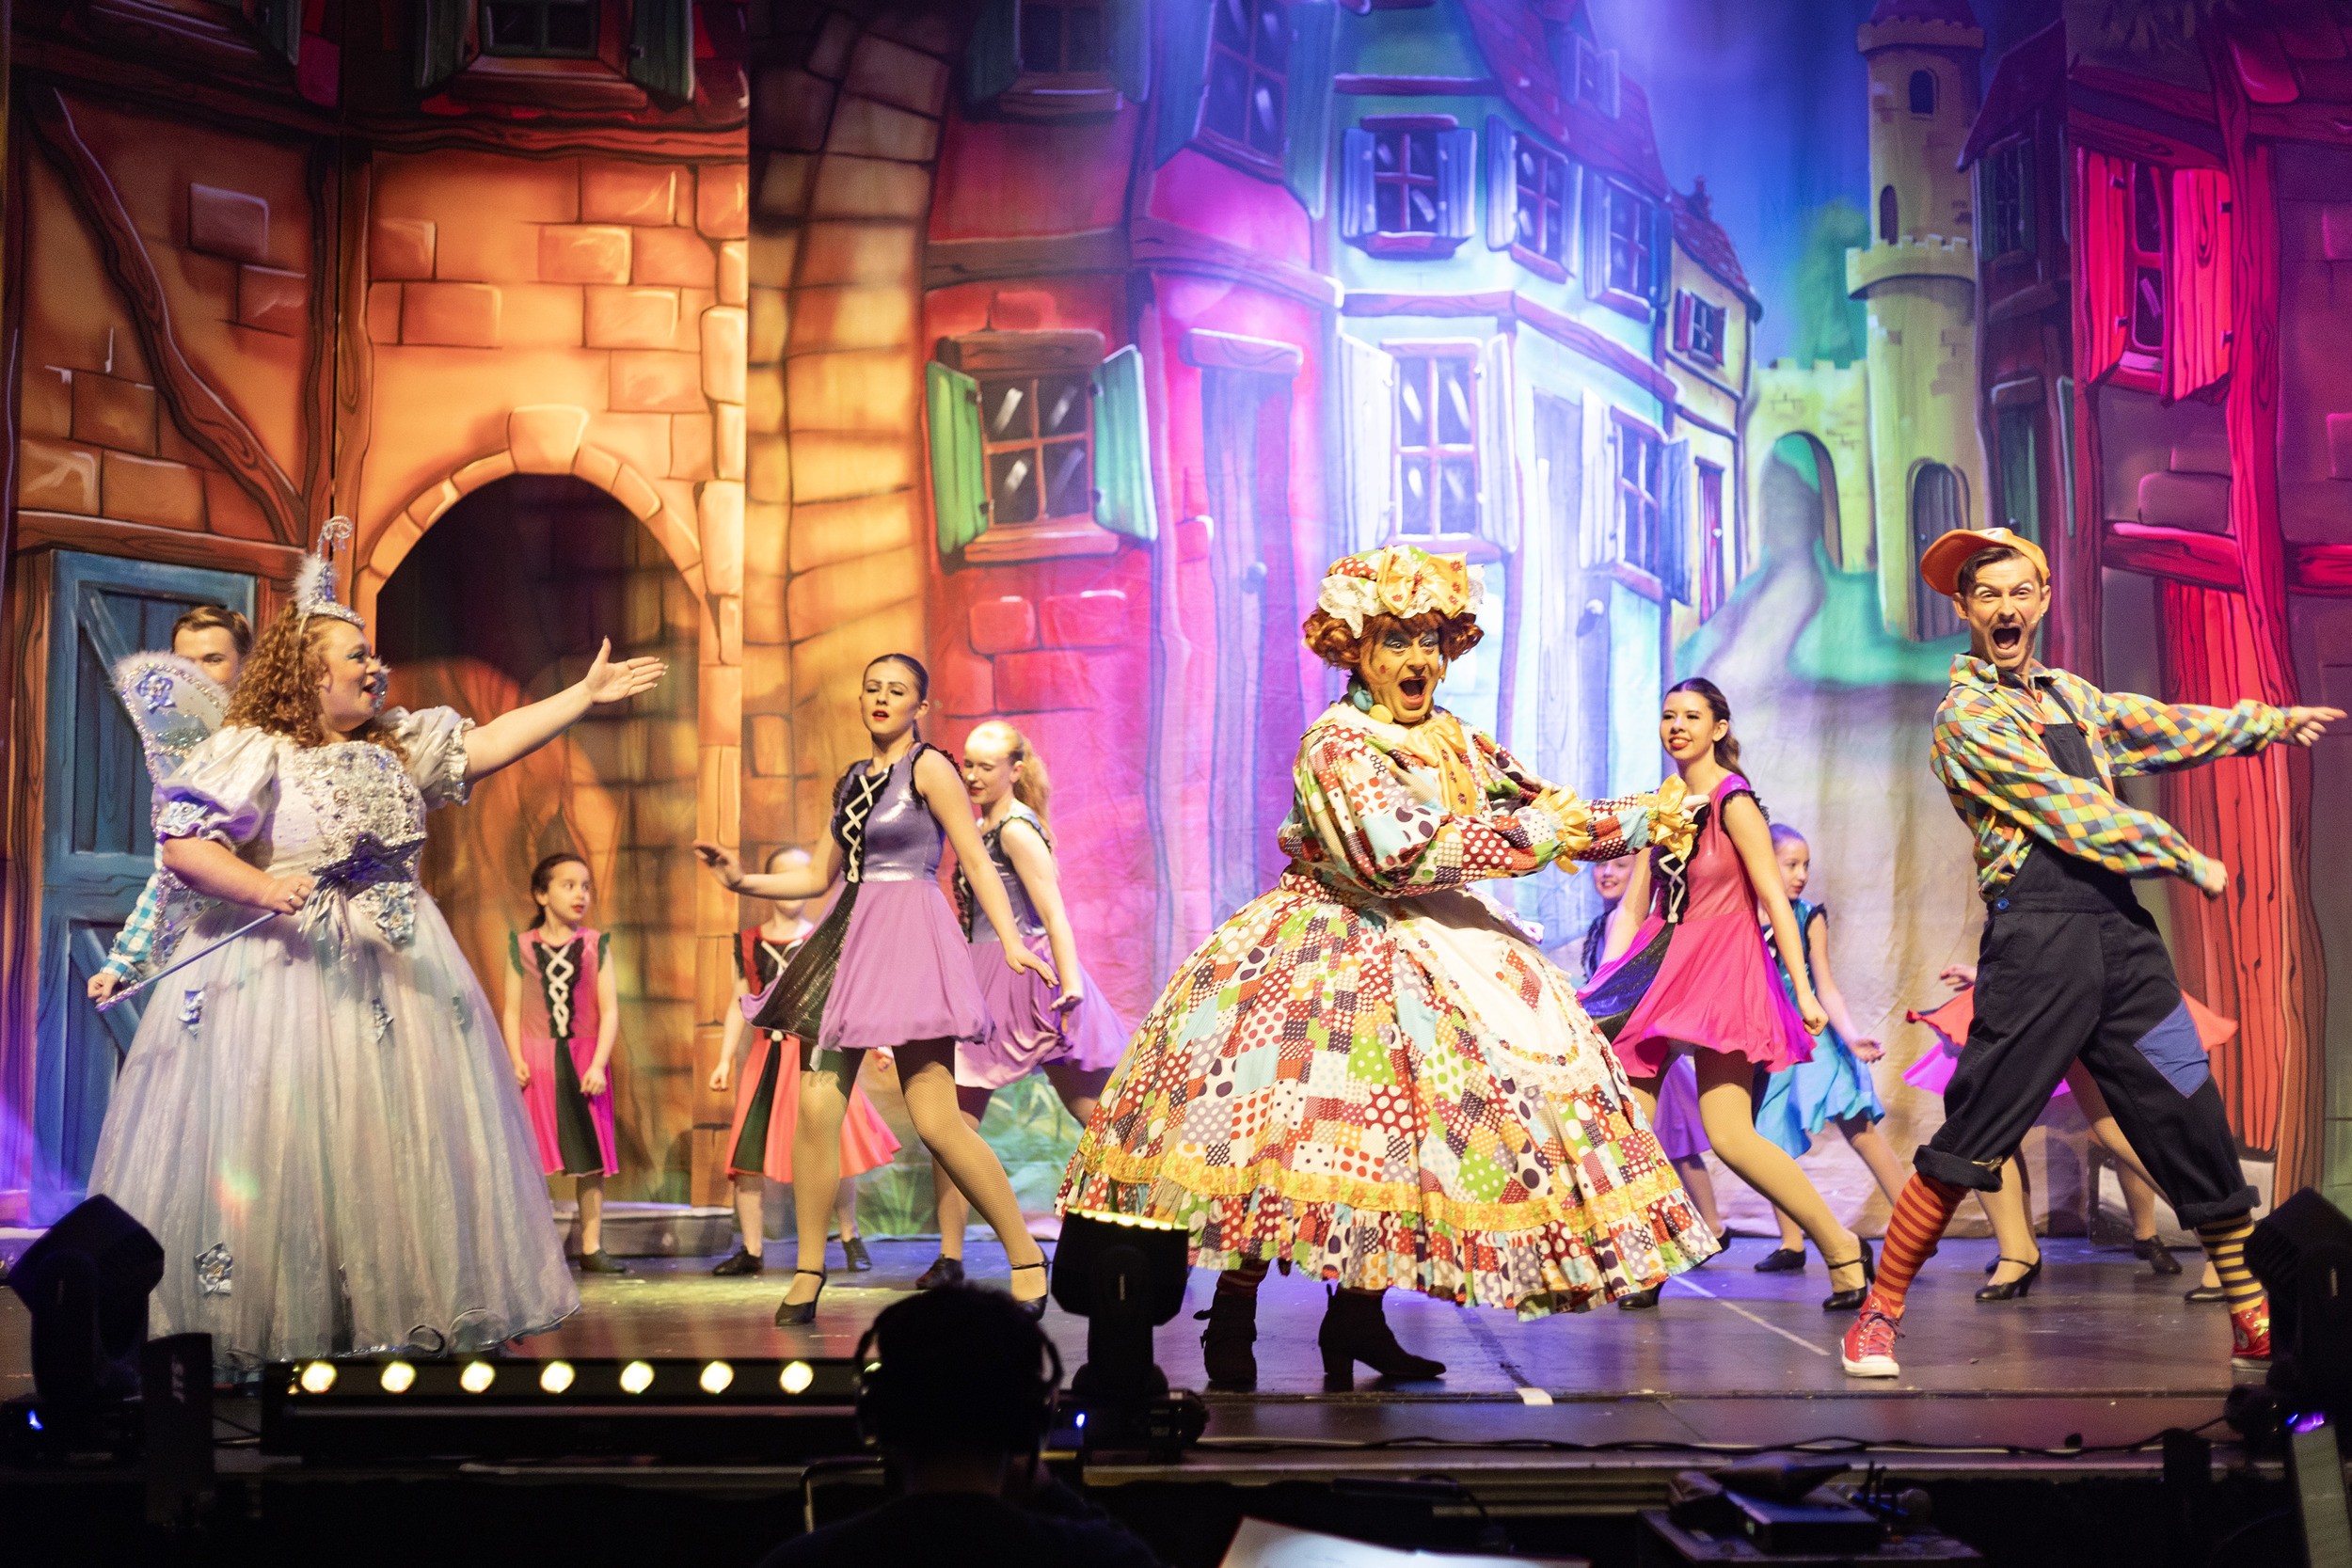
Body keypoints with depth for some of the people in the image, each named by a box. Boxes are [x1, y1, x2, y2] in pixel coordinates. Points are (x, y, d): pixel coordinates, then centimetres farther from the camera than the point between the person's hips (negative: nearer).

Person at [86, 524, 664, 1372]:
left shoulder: (399, 744, 14)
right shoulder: (252, 753, -7)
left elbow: (488, 745, 12)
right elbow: (184, 845, -12)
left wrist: (585, 694, 8)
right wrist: (262, 888, -26)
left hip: (395, 968, 7)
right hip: (284, 966, -7)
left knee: (398, 1143, 5)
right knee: (278, 1146, -9)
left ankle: (390, 1317, 12)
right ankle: (235, 1332, -1)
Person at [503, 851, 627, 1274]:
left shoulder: (596, 946, 4)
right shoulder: (521, 947, 4)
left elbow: (609, 1010, -1)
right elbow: (512, 1010, 2)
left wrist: (598, 1064, -12)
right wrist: (516, 1060, -11)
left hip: (584, 1060, 1)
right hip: (536, 1060, -1)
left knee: (591, 1158, 2)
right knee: (532, 1154, -3)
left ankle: (592, 1248, 9)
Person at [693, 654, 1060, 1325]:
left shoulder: (929, 767, -1)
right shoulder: (852, 780, 18)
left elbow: (976, 860, -6)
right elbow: (820, 876, 24)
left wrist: (1011, 942, -16)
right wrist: (743, 881, 13)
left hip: (908, 942, -6)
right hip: (848, 940, 6)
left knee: (936, 1120, -13)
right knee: (816, 1107, -4)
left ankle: (1026, 1256, -1)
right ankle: (808, 1275, 5)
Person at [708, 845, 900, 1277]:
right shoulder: (749, 943, 9)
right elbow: (740, 1005, 13)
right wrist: (725, 1060, 9)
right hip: (766, 1058, 2)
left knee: (835, 1148, -4)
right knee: (746, 1154, -4)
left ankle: (851, 1238, 16)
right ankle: (752, 1251, 7)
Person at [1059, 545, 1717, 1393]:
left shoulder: (1456, 740, 11)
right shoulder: (1336, 743, -13)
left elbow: (1550, 815, 17)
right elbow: (1402, 852, -25)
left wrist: (1644, 814, 8)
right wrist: (1526, 833, -20)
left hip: (1437, 949, 7)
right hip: (1337, 956, -7)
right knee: (1293, 1126, -13)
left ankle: (1358, 1320, 15)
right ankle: (1232, 1324, -2)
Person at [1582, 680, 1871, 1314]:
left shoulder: (1732, 802, -8)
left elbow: (1775, 900, -11)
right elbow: (1634, 905, 16)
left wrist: (1804, 992, -14)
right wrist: (1604, 984, 11)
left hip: (1722, 968, -7)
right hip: (1663, 964, 7)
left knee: (1729, 1135, -14)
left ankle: (1841, 1248, -2)